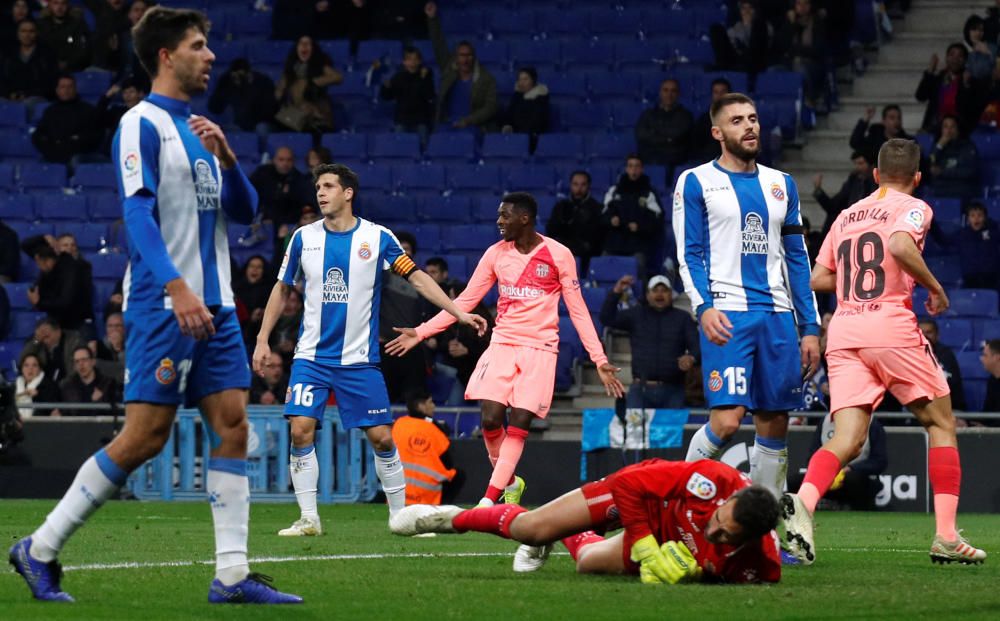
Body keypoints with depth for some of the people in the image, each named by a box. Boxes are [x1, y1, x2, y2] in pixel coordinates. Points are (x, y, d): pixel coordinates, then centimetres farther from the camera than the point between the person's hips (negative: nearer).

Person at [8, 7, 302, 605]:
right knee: (146, 435, -9)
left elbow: (244, 210, 18)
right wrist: (177, 287, -28)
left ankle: (233, 574, -2)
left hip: (213, 307, 8)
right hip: (162, 308, -8)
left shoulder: (198, 129, 18)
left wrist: (226, 157, -1)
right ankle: (40, 550, 1)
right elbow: (138, 214, -17)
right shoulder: (142, 125, -7)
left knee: (232, 425, -1)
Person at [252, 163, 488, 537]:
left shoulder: (378, 238, -2)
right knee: (301, 431, -13)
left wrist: (458, 313, -6)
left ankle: (399, 516, 12)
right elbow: (282, 289, 12)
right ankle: (308, 519, -4)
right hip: (312, 356, 1)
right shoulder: (304, 238, 3)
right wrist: (262, 340, 7)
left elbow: (417, 278, 1)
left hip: (359, 360, -1)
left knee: (381, 437, -3)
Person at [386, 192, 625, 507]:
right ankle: (510, 482, 16)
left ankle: (489, 499, -6)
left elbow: (578, 310, -1)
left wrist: (600, 360, -5)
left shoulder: (558, 255, -4)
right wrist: (421, 332, 5)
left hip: (539, 348, -3)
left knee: (519, 425, -8)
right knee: (490, 419, -9)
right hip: (502, 344, 3)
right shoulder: (496, 254, 6)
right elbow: (465, 301, 10)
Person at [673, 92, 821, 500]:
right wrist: (703, 307, -19)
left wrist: (810, 327, 11)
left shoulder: (781, 184, 18)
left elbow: (797, 259, 18)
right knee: (726, 420, -17)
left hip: (777, 314, 5)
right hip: (727, 312, -5)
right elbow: (689, 254, -2)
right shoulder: (696, 183, 4)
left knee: (775, 426, 3)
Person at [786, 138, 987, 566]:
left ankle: (803, 502, -34)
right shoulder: (912, 208, 3)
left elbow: (819, 279, 19)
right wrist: (934, 287, -7)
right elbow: (900, 245, -19)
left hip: (842, 334, 5)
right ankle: (946, 537, 3)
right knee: (941, 423, 10)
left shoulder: (847, 215, 20)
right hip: (891, 327, -5)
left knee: (848, 439, -4)